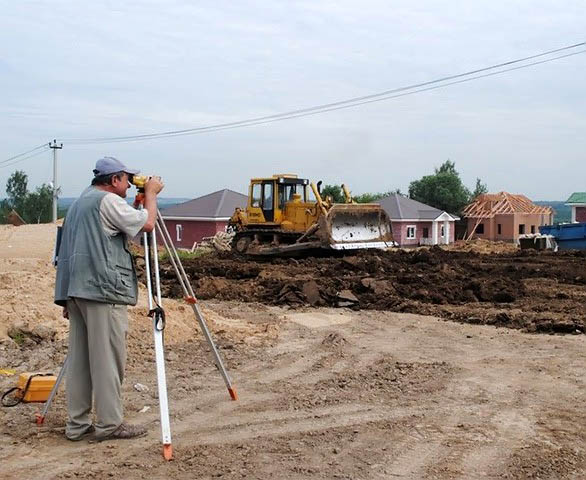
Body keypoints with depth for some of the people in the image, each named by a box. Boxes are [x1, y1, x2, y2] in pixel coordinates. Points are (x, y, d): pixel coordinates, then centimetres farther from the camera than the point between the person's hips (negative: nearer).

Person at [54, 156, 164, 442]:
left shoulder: (78, 203, 22)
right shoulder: (108, 201, -7)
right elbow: (147, 224, -12)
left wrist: (68, 300, 23)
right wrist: (151, 194, 5)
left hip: (75, 289, 9)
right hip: (103, 291, -9)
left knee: (79, 359, 8)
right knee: (107, 360, -5)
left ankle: (77, 425, 11)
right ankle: (109, 424, 0)